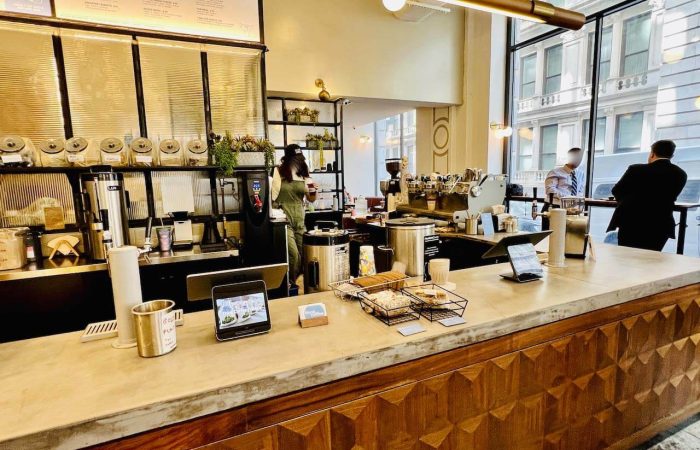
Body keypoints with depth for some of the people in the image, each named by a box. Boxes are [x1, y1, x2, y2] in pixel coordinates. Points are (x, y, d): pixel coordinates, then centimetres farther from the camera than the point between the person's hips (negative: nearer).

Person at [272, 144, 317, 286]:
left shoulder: (303, 174, 8)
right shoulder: (278, 172, -5)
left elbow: (311, 199, 15)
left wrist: (314, 190, -5)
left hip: (299, 220, 5)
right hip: (283, 220, -5)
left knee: (303, 255, 5)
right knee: (293, 254, -15)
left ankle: (297, 283, 22)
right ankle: (291, 285, 4)